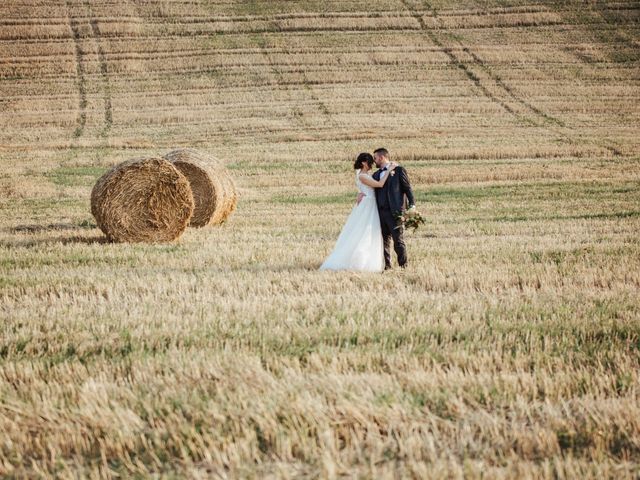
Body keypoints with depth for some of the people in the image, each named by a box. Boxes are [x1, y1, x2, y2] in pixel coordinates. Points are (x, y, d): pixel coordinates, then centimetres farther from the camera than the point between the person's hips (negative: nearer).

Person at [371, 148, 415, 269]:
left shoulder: (399, 170, 1)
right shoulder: (376, 175, 20)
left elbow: (408, 188, -2)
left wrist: (412, 206, -12)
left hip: (395, 212, -6)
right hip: (381, 212, 6)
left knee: (398, 240, -5)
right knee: (385, 240, 8)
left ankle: (403, 265, 0)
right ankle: (386, 265, 13)